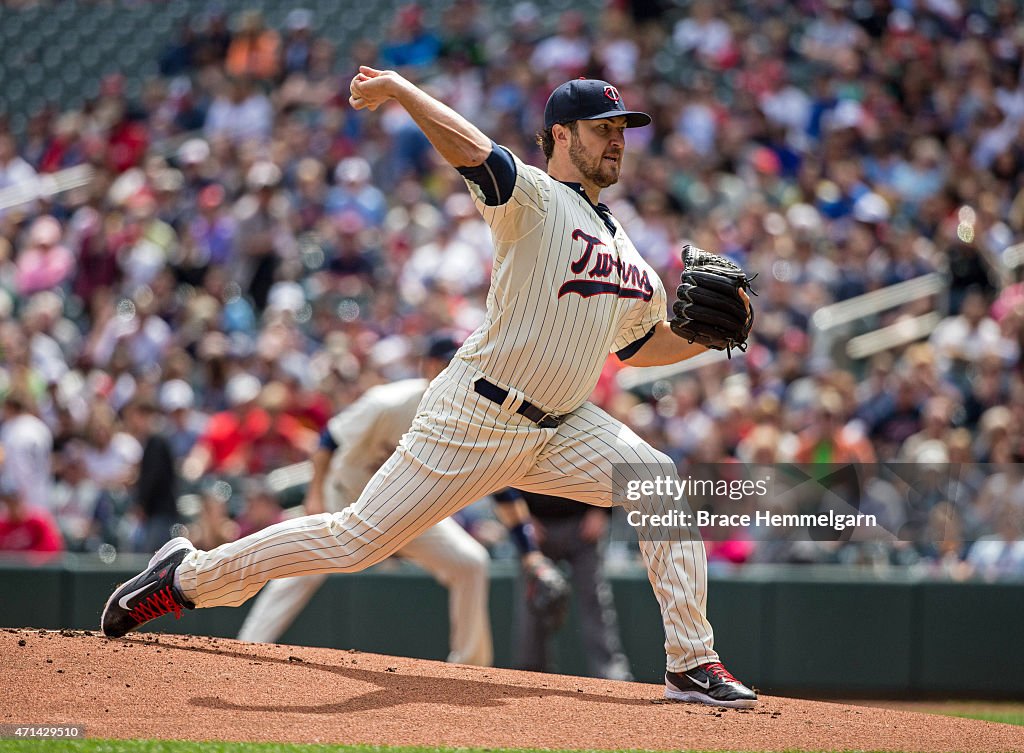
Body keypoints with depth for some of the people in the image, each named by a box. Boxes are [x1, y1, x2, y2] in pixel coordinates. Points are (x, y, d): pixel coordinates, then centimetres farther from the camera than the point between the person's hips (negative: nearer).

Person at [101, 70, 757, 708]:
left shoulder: (632, 260, 15)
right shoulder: (534, 197, -9)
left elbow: (637, 344, 24)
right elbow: (474, 152, -27)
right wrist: (398, 88, -28)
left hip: (558, 431, 7)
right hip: (475, 418, -7)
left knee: (662, 482, -12)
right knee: (356, 540, -6)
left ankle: (692, 664, -7)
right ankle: (188, 576, 10)